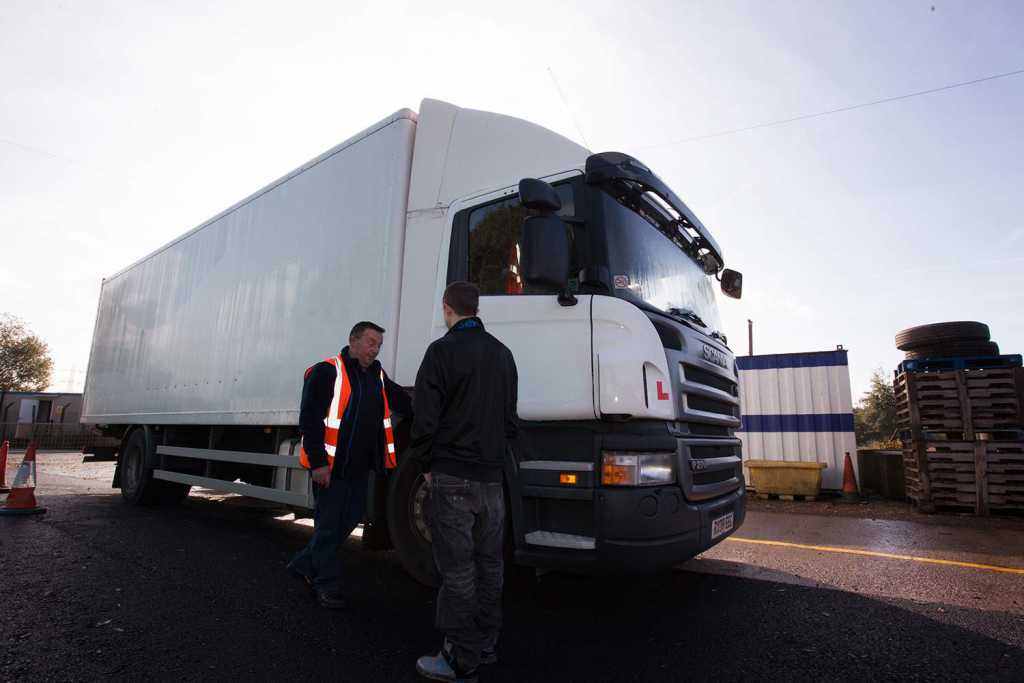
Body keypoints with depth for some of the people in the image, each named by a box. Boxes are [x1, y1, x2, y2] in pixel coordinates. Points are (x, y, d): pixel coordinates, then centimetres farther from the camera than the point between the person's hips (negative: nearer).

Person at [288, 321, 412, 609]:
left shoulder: (377, 375, 11)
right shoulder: (326, 372, -12)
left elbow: (403, 402, 15)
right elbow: (309, 420, -16)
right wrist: (317, 462, -18)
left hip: (359, 467, 8)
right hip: (330, 466, -8)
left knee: (350, 519, 17)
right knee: (329, 524, 5)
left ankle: (305, 565, 36)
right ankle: (326, 583, 22)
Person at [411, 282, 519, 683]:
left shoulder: (443, 351, -10)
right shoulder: (502, 354, 11)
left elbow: (425, 417, -12)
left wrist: (427, 465, 1)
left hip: (452, 477, -6)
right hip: (492, 476, 6)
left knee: (457, 569, 2)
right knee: (489, 564, 14)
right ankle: (485, 646, 27)